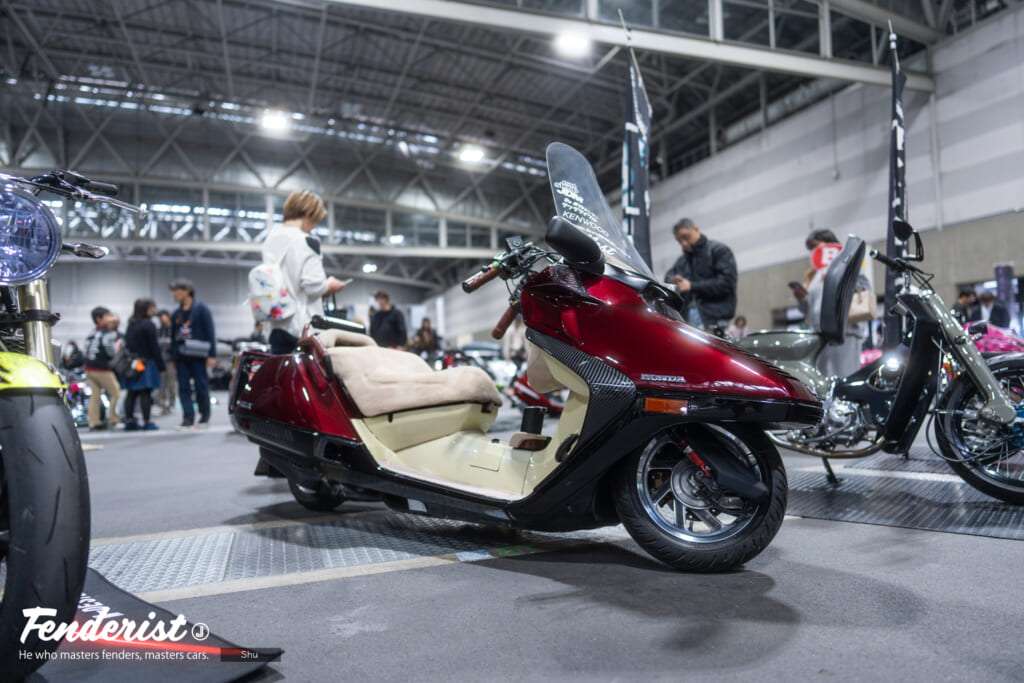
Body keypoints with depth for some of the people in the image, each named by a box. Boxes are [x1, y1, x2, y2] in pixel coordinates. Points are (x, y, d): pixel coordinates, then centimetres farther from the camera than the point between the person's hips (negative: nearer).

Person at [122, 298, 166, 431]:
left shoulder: (131, 325, 13)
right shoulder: (148, 325, -10)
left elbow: (127, 344, 15)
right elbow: (154, 347, -13)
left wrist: (130, 359, 18)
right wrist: (161, 365, -10)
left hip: (132, 364, 7)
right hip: (146, 363, -7)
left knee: (132, 393, 10)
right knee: (145, 393, -6)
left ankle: (129, 420, 12)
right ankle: (147, 422, -5)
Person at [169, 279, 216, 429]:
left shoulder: (201, 309, -2)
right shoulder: (176, 314, 15)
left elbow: (210, 332, -7)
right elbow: (173, 336, 19)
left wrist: (212, 355, -13)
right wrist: (173, 357, 15)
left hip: (197, 355, -5)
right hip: (181, 356, 5)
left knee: (201, 386, 1)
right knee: (183, 388, 0)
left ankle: (205, 415, 15)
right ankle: (188, 418, 1)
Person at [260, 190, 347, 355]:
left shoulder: (271, 238, 10)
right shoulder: (307, 242, -12)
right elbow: (313, 285, -18)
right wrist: (329, 285, 3)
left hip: (277, 324, 7)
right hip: (303, 325, -7)